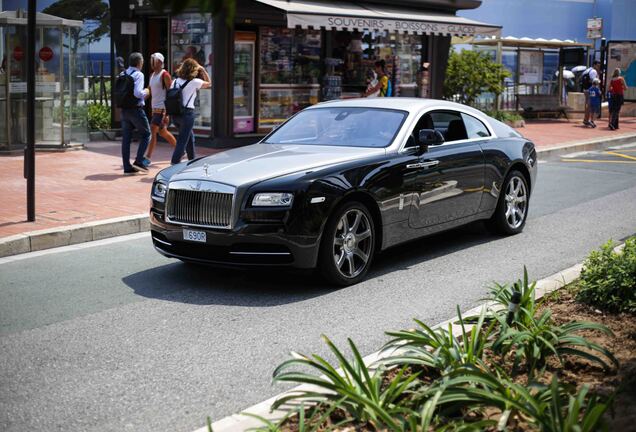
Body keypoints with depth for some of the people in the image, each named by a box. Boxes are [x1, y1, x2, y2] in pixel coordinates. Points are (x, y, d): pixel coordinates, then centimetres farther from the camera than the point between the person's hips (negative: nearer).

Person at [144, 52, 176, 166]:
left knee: (152, 131, -13)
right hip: (155, 108, 9)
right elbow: (149, 91, 18)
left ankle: (148, 158, -12)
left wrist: (167, 113, -21)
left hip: (162, 109, -9)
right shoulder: (152, 75, 15)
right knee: (162, 132, 17)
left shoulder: (165, 75, -10)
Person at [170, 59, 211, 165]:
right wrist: (203, 70, 13)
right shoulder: (194, 82, -8)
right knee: (182, 141, -2)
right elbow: (208, 83, 8)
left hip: (175, 113, 7)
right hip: (187, 113, -7)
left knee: (190, 137, 24)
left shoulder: (175, 81, 7)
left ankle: (192, 161, 35)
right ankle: (174, 164, -8)